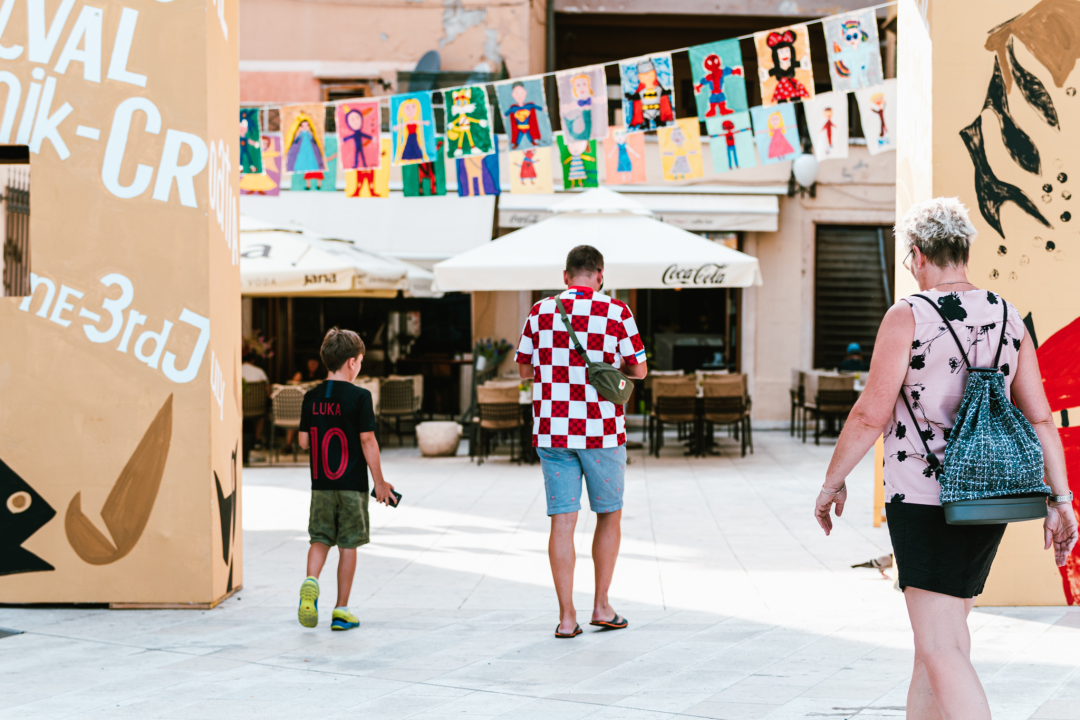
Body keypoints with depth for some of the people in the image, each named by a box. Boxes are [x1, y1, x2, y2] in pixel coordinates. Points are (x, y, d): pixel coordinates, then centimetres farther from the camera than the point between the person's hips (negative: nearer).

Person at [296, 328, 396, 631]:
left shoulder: (311, 397, 3)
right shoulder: (359, 396, -11)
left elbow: (303, 441, 5)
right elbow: (367, 441, -12)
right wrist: (379, 482, -5)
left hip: (321, 484, 3)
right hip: (352, 485, -3)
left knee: (320, 539, 12)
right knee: (348, 545, 5)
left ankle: (311, 582, -16)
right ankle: (341, 611, 10)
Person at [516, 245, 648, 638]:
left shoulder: (541, 311, 2)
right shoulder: (616, 312, -4)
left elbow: (525, 370, 10)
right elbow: (639, 370, 3)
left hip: (552, 430, 2)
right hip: (601, 430, -2)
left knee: (562, 521, 3)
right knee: (609, 516, 15)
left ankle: (566, 616, 2)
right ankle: (601, 606, 17)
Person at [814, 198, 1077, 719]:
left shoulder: (908, 316, -8)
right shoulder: (1008, 318, 8)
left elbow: (871, 415, -11)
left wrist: (832, 482, 1)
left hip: (923, 498, -7)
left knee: (943, 647, -9)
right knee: (945, 632, 19)